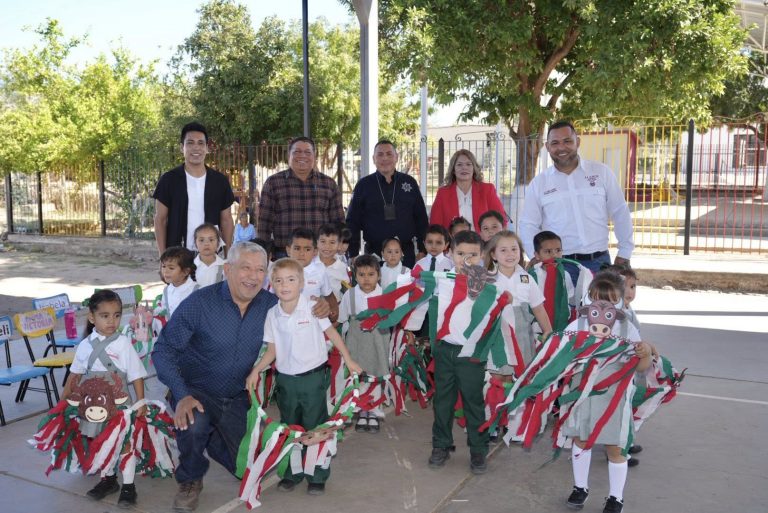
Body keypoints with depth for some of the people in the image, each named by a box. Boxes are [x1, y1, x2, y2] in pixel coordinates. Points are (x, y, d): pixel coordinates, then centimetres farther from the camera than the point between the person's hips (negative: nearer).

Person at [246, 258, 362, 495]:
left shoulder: (312, 307, -12)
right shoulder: (272, 314, -2)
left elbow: (331, 332, -2)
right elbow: (272, 350, 4)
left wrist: (348, 360, -1)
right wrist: (256, 370, -10)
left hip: (312, 376, -3)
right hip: (285, 379, 3)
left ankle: (318, 477, 20)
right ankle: (292, 474, 31)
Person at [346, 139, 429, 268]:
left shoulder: (409, 182, 6)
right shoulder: (363, 185, 2)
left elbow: (421, 218, 9)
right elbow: (352, 222, 3)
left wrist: (422, 251, 4)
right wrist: (353, 255, -2)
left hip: (406, 253, 1)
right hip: (374, 253, -1)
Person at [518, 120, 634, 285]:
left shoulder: (602, 172, 3)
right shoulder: (538, 183, 4)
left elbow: (620, 213, 7)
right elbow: (528, 224, 5)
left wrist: (624, 253, 6)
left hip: (599, 261, 1)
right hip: (559, 265, 0)